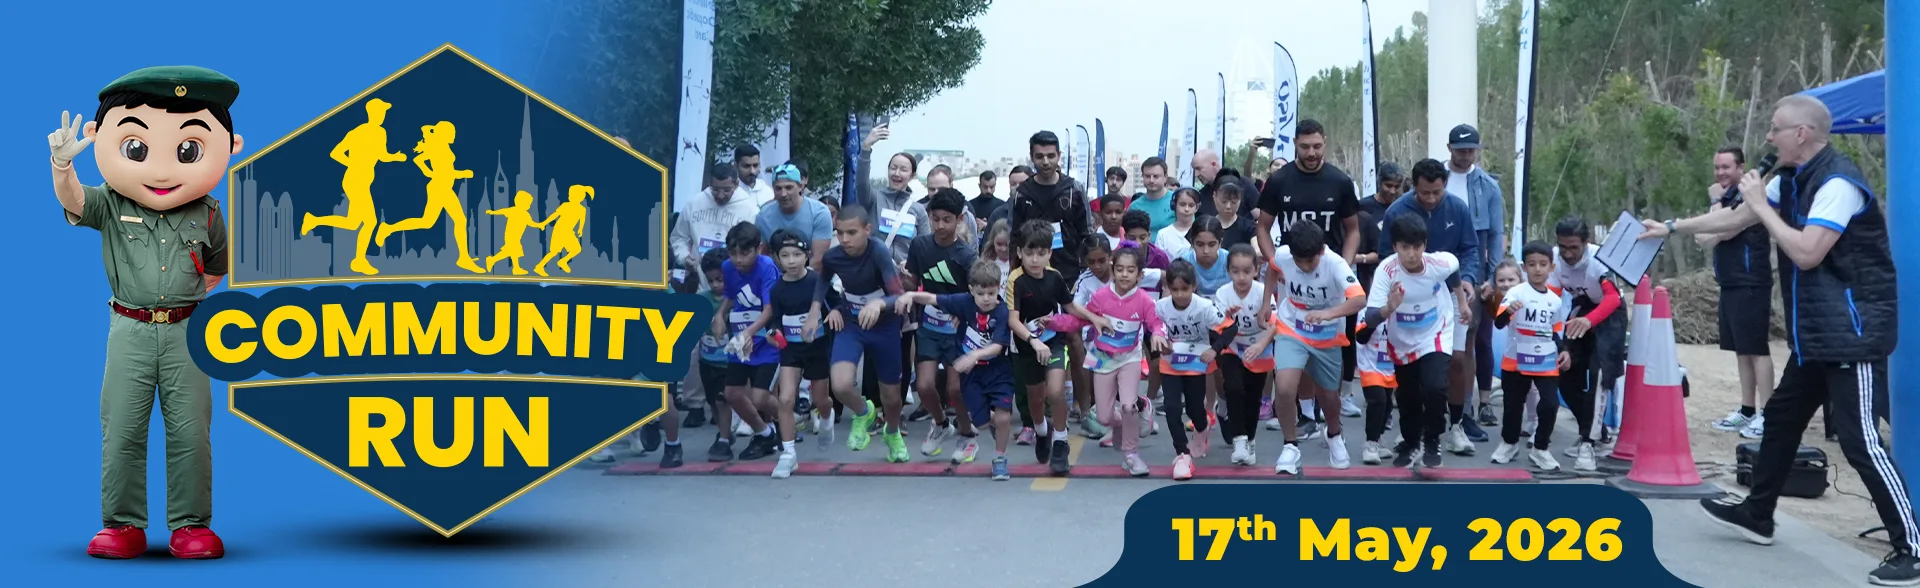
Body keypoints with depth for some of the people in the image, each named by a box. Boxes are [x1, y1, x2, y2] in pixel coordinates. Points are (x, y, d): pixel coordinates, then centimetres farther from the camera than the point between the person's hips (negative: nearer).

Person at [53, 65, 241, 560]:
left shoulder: (206, 215, 0)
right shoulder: (110, 207, -3)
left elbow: (217, 265, 19)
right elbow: (72, 199, -23)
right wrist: (62, 165, -40)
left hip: (184, 332, 0)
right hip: (130, 332, 0)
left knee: (190, 431, 2)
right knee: (121, 431, 2)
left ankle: (191, 525, 11)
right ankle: (122, 526, 12)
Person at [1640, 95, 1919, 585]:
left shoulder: (1837, 182, -20)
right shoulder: (1791, 180, 9)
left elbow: (1806, 253, -26)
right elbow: (1734, 219, 21)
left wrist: (1761, 205, -17)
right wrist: (1672, 228, 25)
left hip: (1853, 333, -10)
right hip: (1816, 334, 10)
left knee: (1859, 440, -14)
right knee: (1781, 418, 19)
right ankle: (1757, 514, 34)